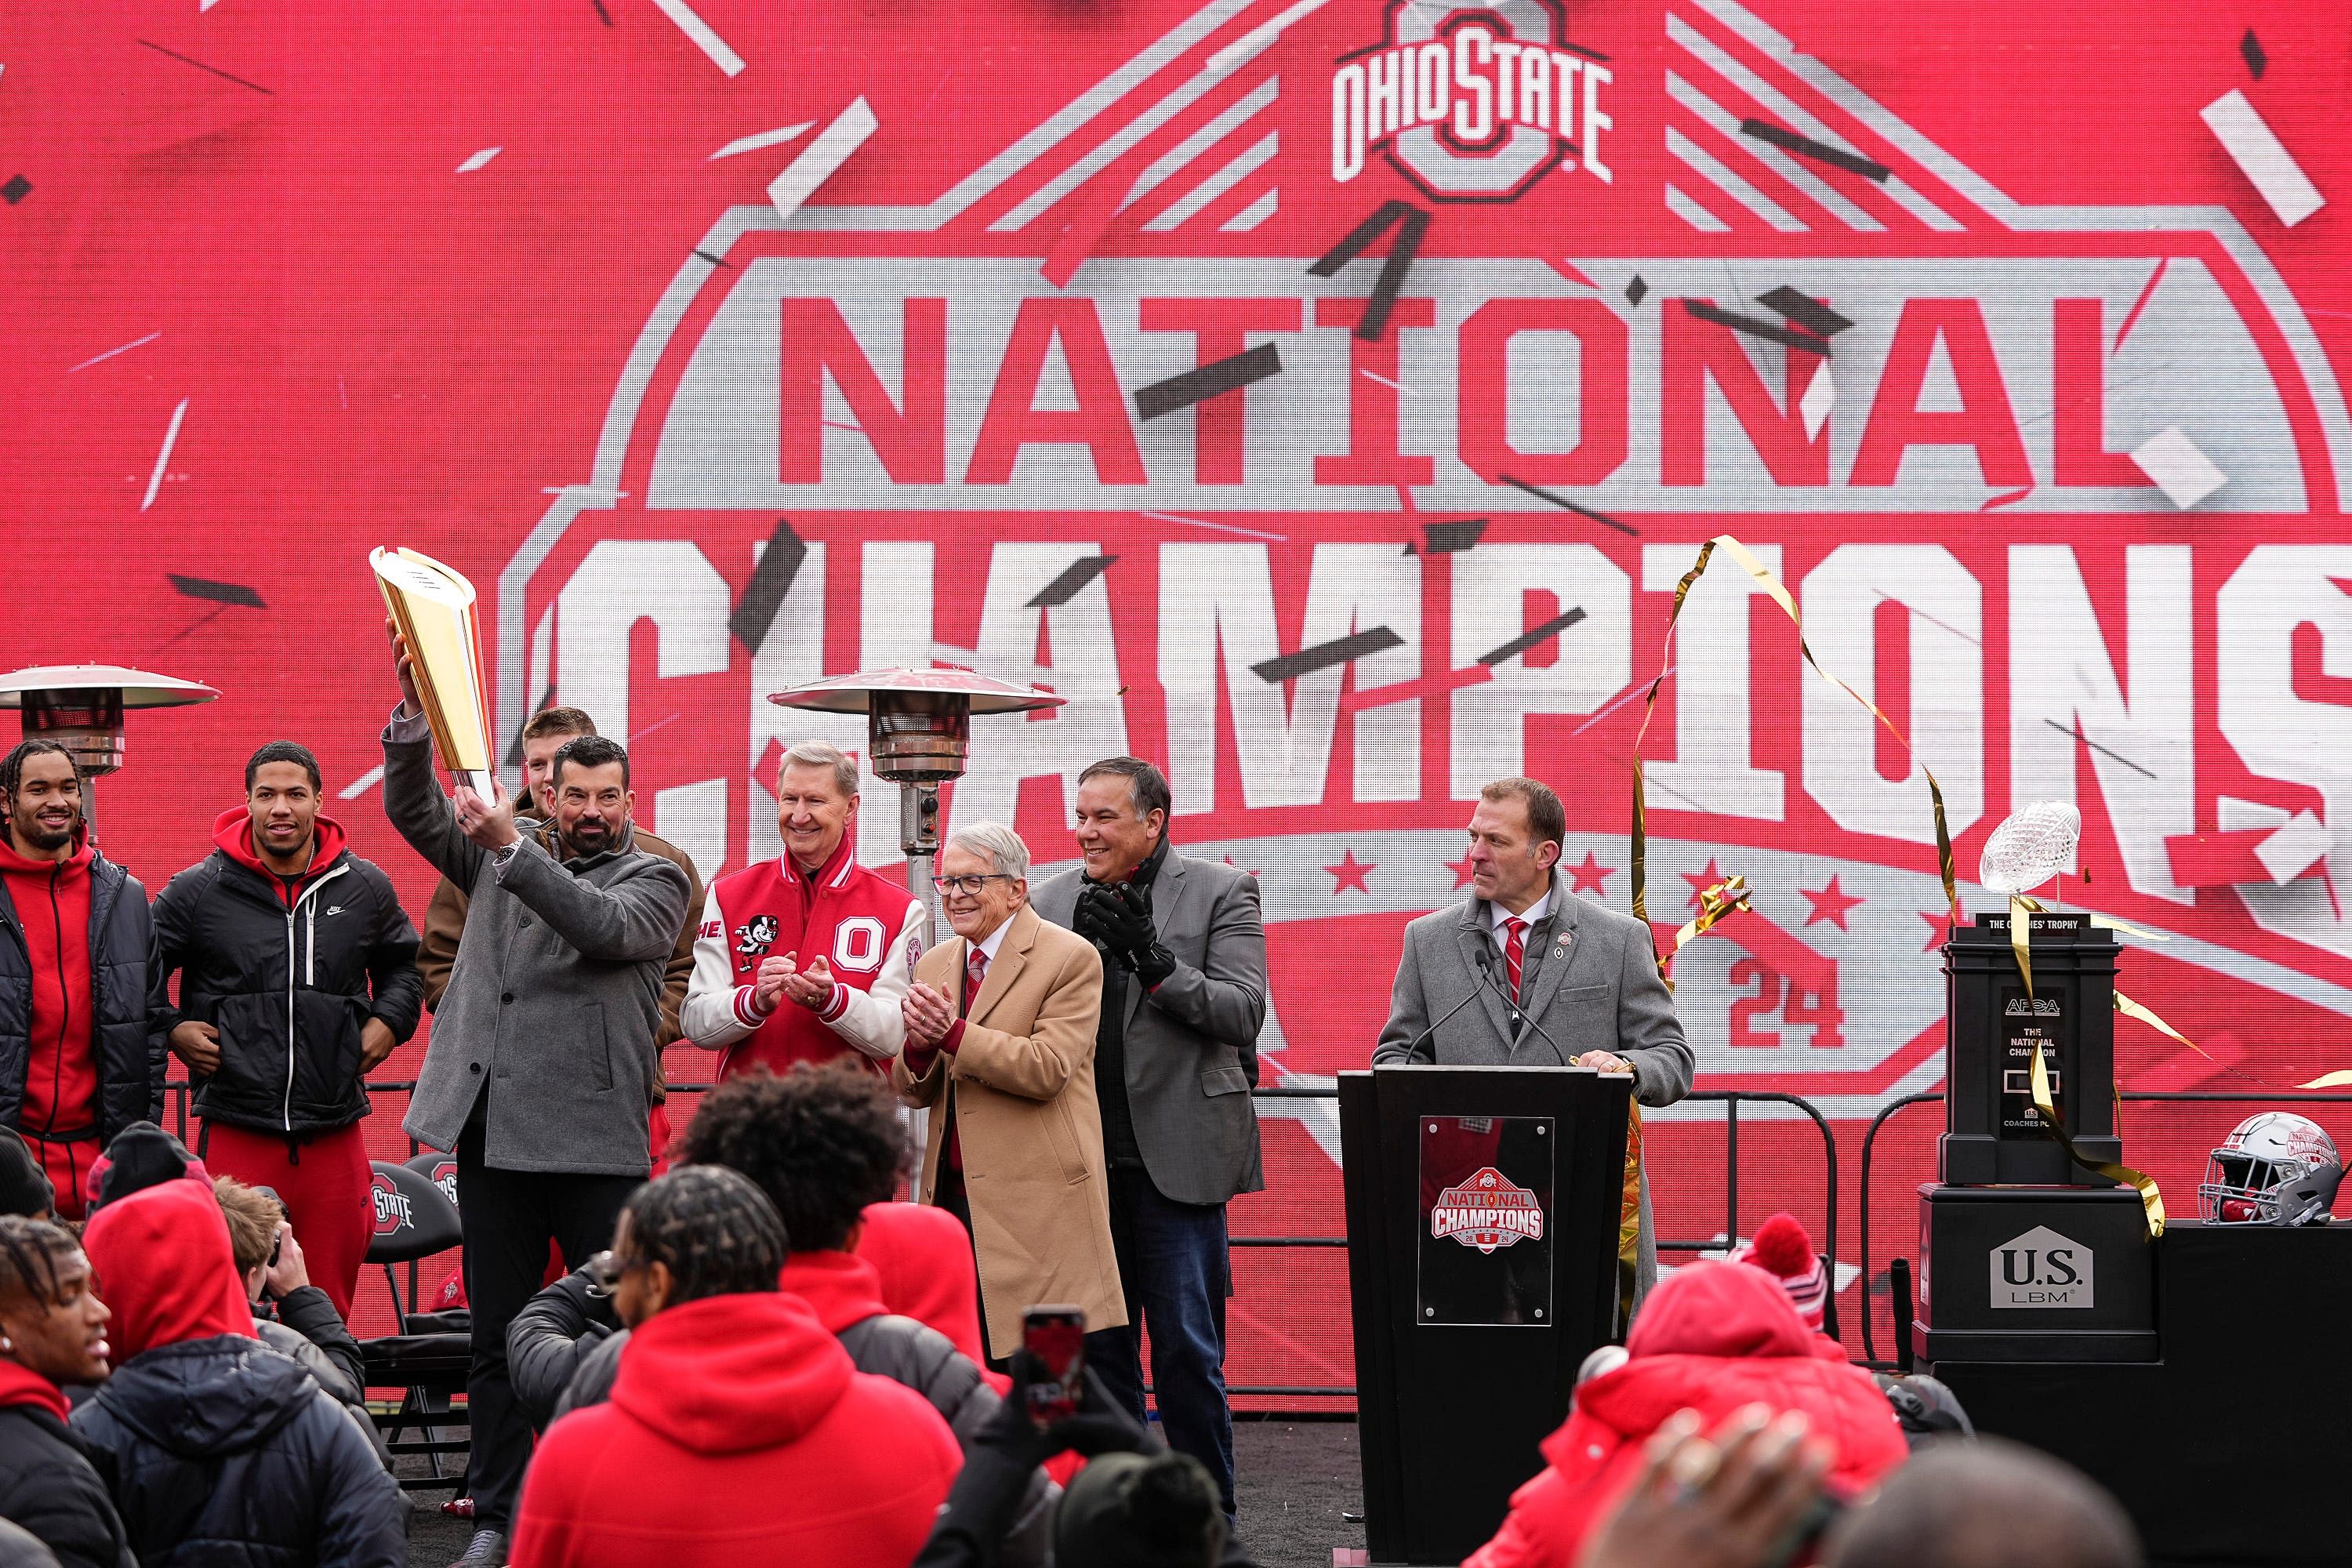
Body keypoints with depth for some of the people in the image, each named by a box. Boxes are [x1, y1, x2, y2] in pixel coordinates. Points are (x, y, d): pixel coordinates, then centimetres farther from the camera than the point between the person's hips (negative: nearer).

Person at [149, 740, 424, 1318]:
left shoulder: (365, 888, 9)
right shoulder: (198, 891, 0)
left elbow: (404, 963, 27)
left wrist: (388, 1022, 11)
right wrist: (172, 1029, 0)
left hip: (335, 1131, 3)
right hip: (236, 1131, -3)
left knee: (330, 1308, 7)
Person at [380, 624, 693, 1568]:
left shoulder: (654, 880, 3)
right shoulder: (497, 858, 15)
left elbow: (604, 924, -17)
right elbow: (414, 810, 4)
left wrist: (512, 849, -23)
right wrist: (416, 709, -10)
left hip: (596, 1139, -4)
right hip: (491, 1132, 4)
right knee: (497, 1339, 8)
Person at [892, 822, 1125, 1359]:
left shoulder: (1070, 958, -5)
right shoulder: (935, 965, 16)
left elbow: (1047, 1070, -15)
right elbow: (912, 1091, 14)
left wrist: (952, 1034, -18)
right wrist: (919, 1044, -8)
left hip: (1038, 1202, -6)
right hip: (951, 1194, 6)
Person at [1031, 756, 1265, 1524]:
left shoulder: (1221, 893, -1)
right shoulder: (1054, 899, 10)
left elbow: (1244, 1011, -9)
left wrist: (1154, 961, -20)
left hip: (1175, 1154, -4)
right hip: (1084, 1157, 4)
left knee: (1188, 1346, -3)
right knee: (1098, 1346, 9)